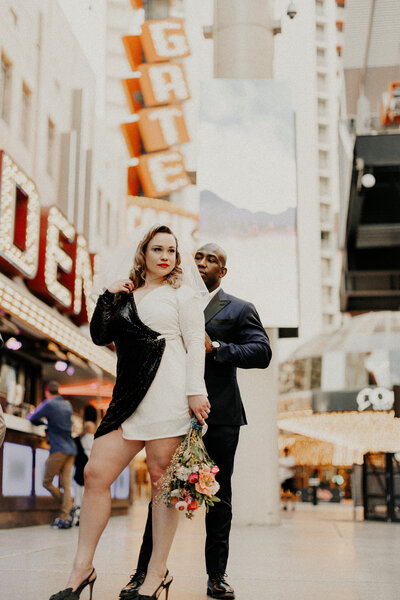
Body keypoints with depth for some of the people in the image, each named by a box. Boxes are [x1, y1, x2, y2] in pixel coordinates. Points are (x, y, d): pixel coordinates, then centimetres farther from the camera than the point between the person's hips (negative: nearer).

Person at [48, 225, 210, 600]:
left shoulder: (181, 294, 9)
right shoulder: (126, 295, 21)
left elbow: (195, 344, 1)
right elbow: (100, 336, 17)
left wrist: (195, 391, -10)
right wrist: (109, 297, 7)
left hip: (167, 396, -5)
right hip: (129, 398, 5)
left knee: (161, 478, -3)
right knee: (95, 473, -3)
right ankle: (82, 568, 6)